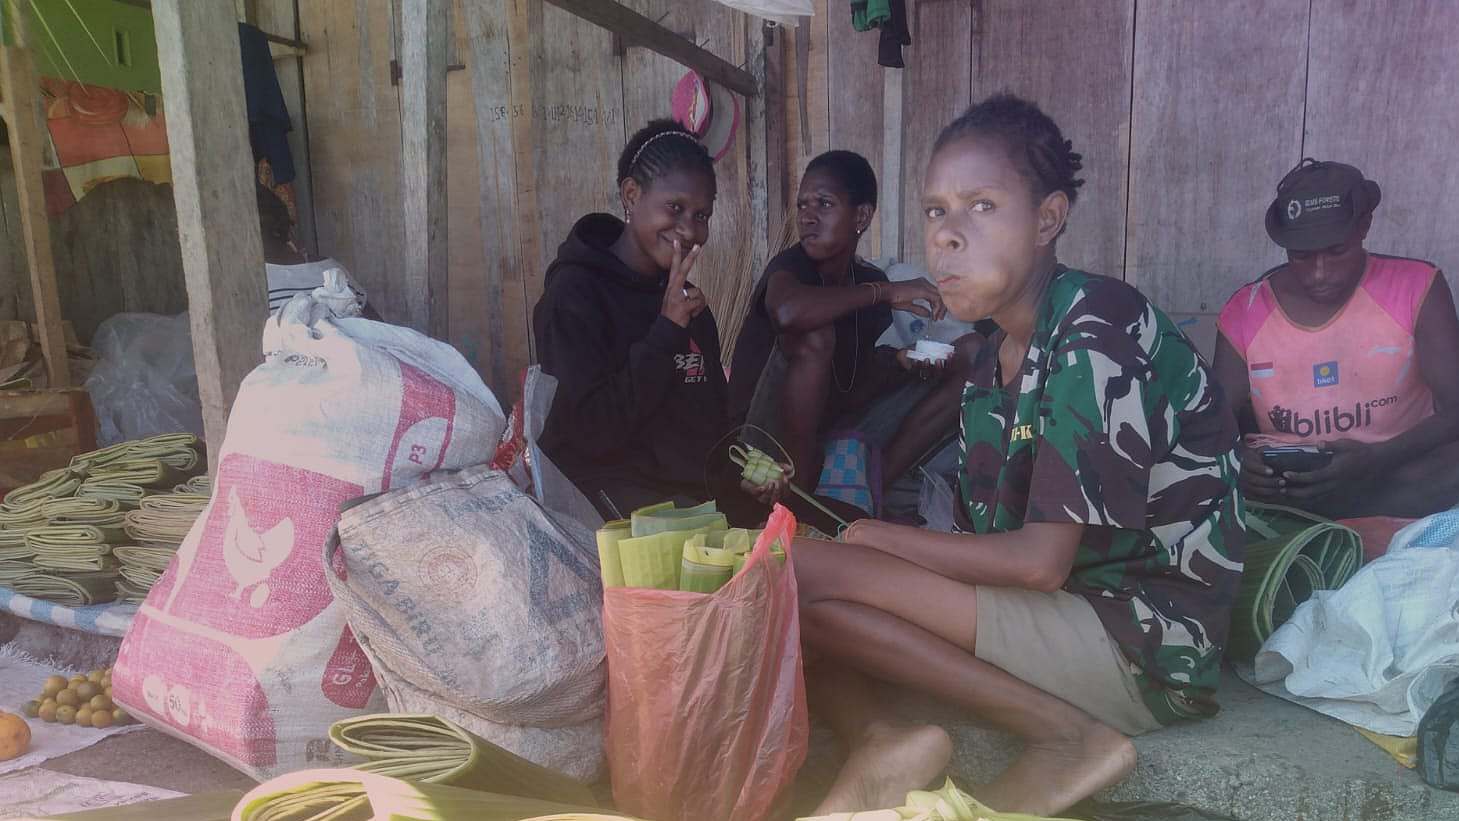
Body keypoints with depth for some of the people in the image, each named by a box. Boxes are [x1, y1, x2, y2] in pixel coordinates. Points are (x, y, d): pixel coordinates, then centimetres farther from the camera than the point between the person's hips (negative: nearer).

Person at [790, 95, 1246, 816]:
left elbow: (1040, 562, -20)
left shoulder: (1099, 332, -15)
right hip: (1059, 618, 8)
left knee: (795, 574, -19)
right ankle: (878, 741, -16)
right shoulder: (992, 363, 11)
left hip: (1150, 649, -8)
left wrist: (873, 538, -9)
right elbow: (989, 546, 8)